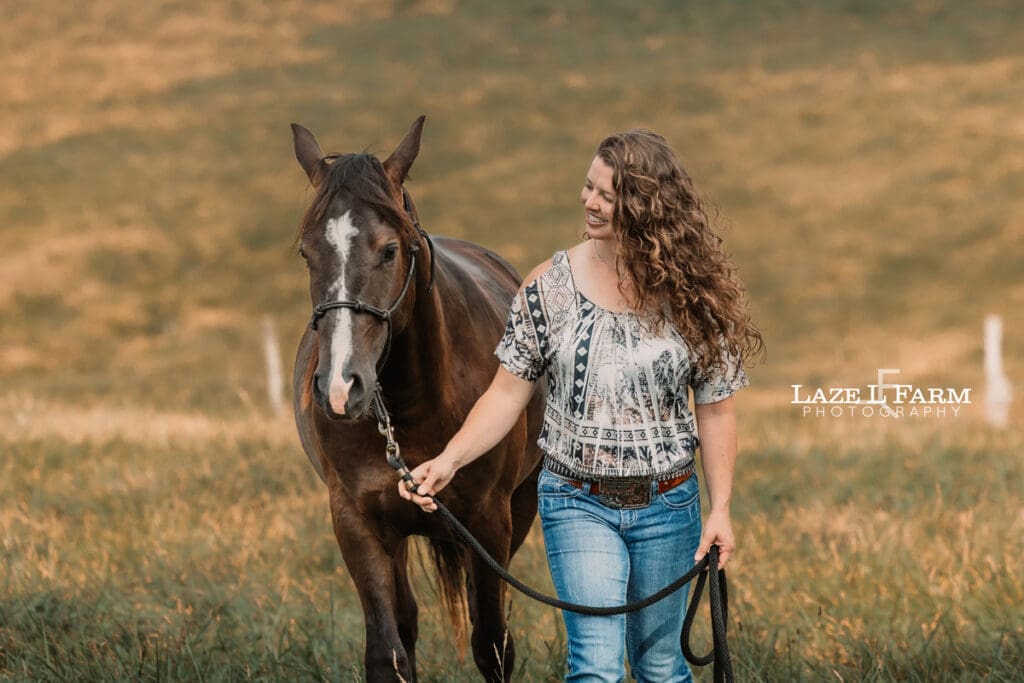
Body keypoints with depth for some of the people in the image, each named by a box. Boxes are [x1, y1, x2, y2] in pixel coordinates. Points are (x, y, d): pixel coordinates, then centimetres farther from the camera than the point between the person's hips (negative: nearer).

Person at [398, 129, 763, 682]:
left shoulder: (691, 294, -5)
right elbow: (508, 393, -2)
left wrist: (720, 509, -6)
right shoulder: (550, 287, -5)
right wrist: (449, 460, -15)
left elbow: (715, 409, -1)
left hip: (667, 506, 1)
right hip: (578, 504, -1)